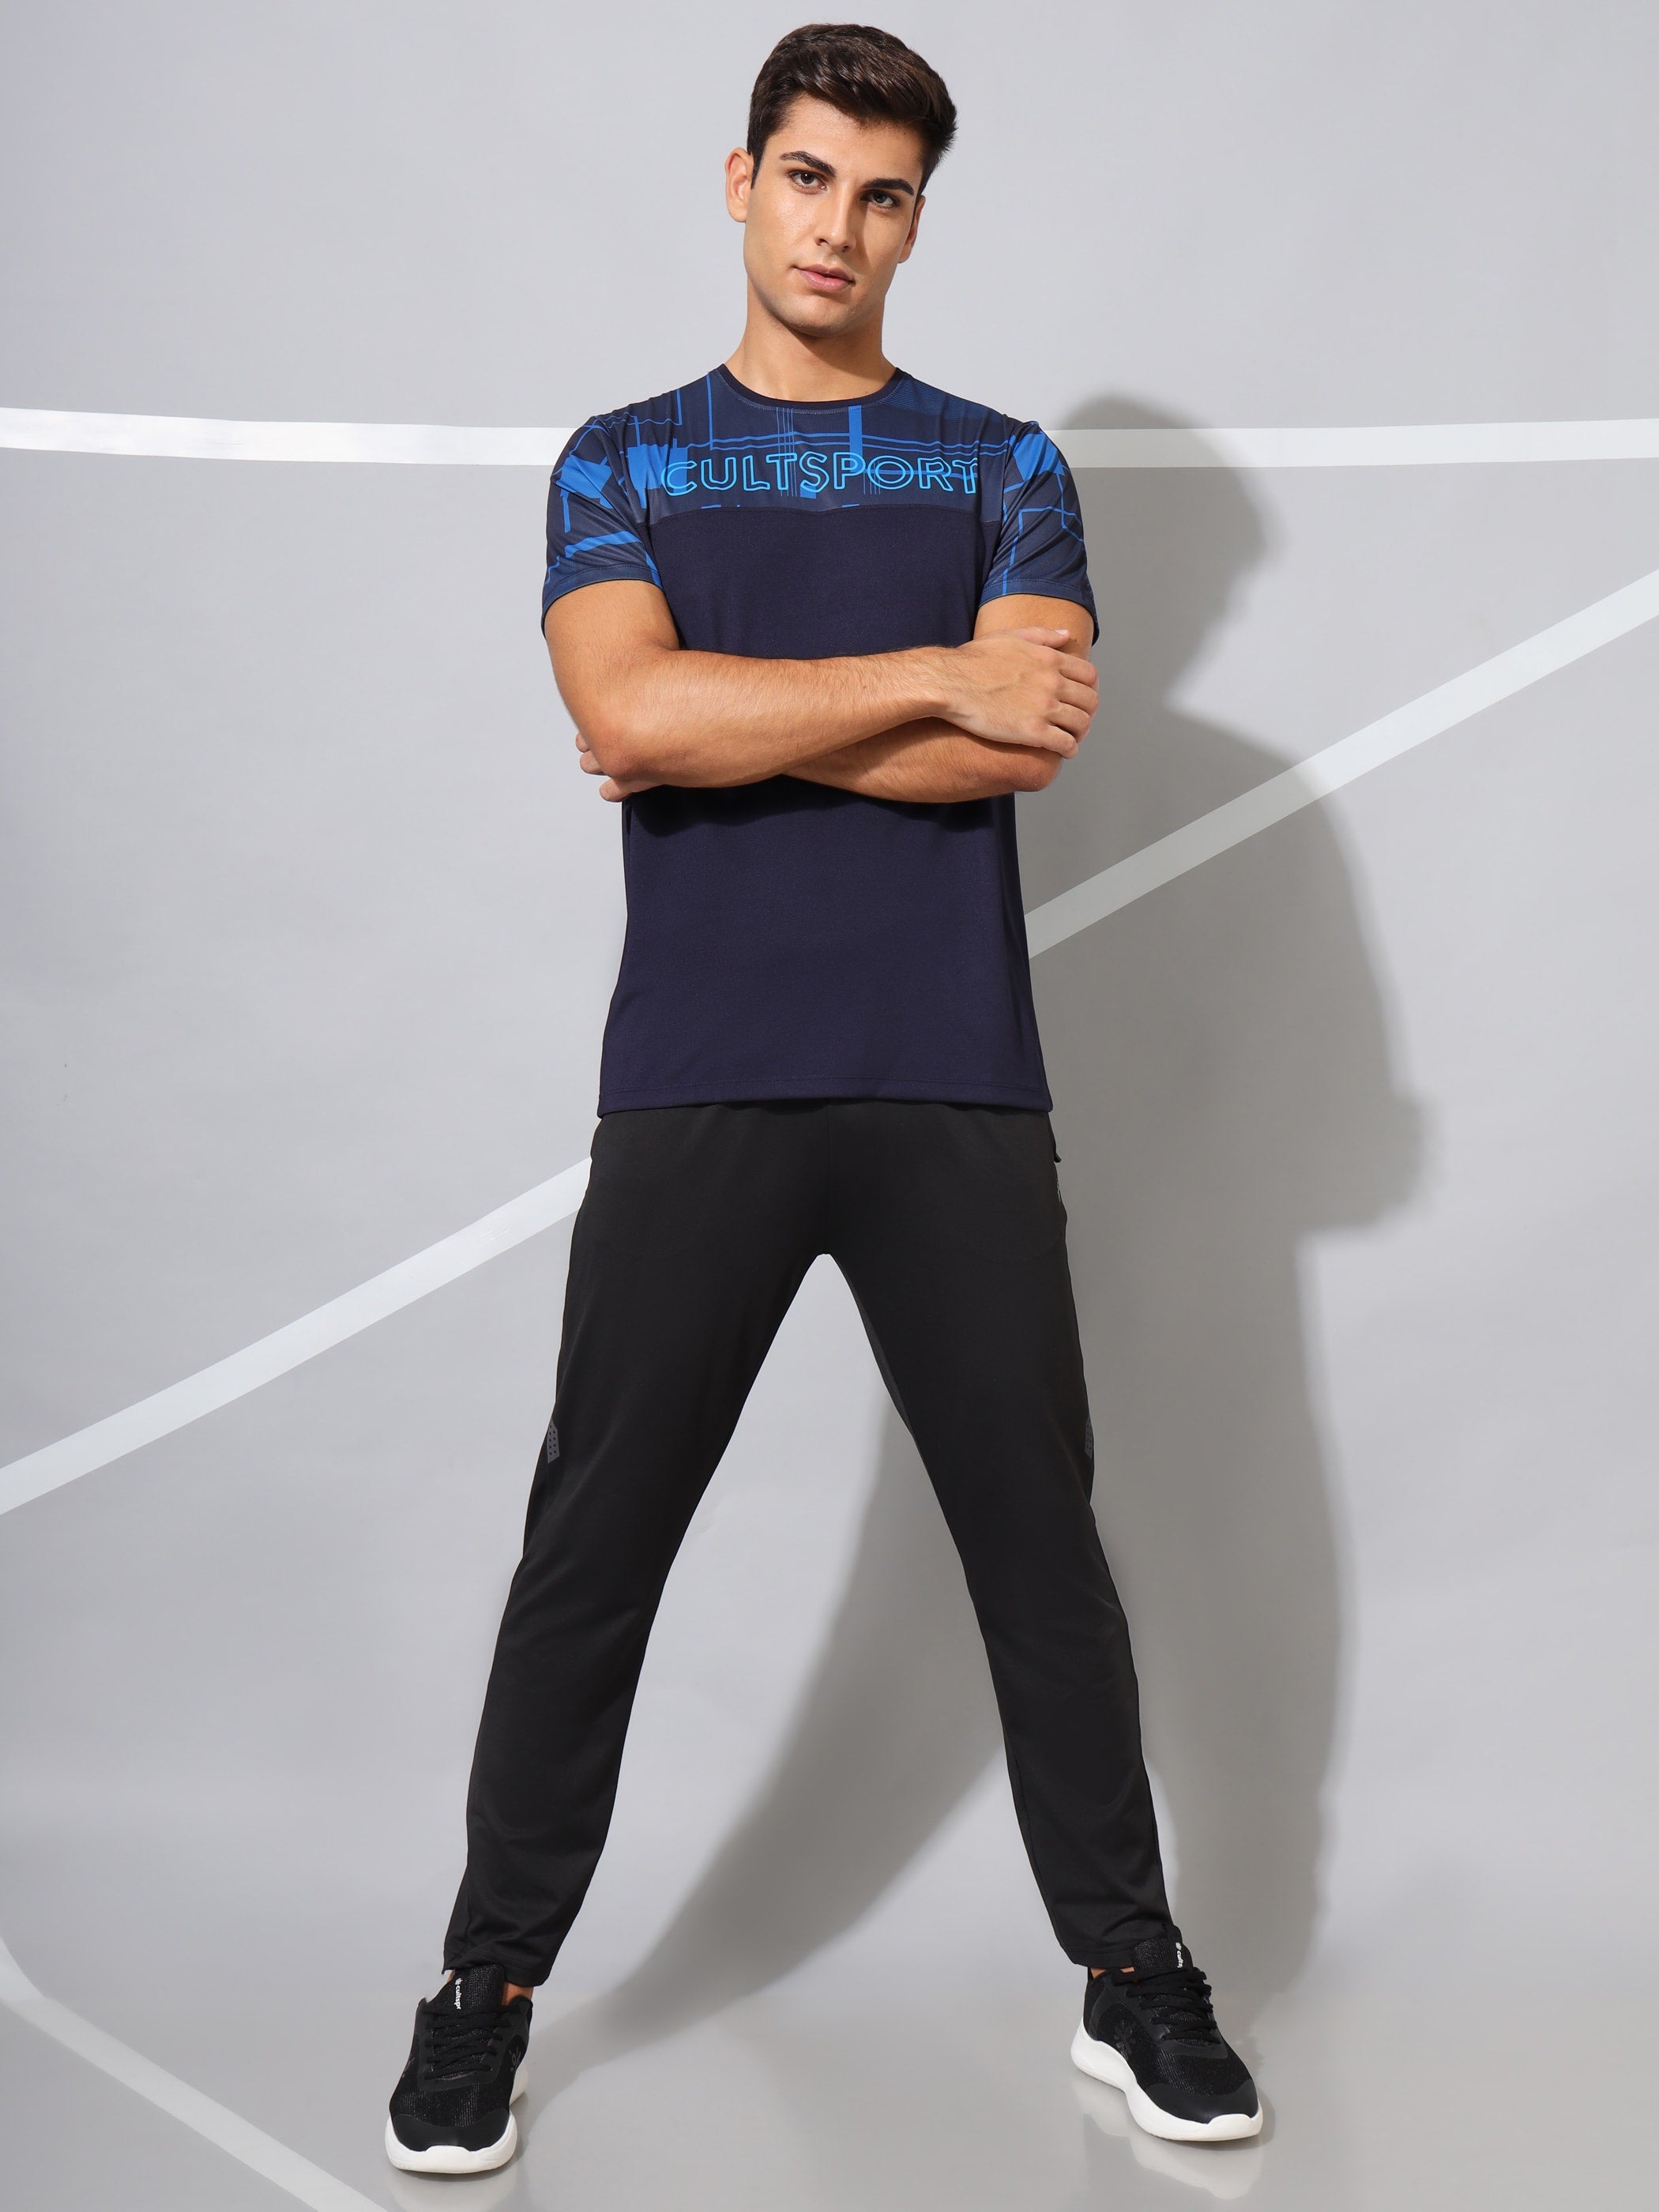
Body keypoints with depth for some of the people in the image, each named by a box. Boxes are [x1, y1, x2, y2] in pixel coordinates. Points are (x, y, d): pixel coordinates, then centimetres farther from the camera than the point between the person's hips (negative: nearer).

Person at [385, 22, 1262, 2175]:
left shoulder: (1001, 466, 10)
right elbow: (623, 713, -10)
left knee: (1038, 1534, 6)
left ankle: (1135, 1978, 21)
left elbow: (1022, 746, -7)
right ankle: (489, 1990, 17)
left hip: (956, 1091, 1)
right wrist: (930, 676, -10)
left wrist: (724, 727, -8)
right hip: (696, 1088, 0)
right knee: (591, 1547, 3)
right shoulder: (621, 463, 10)